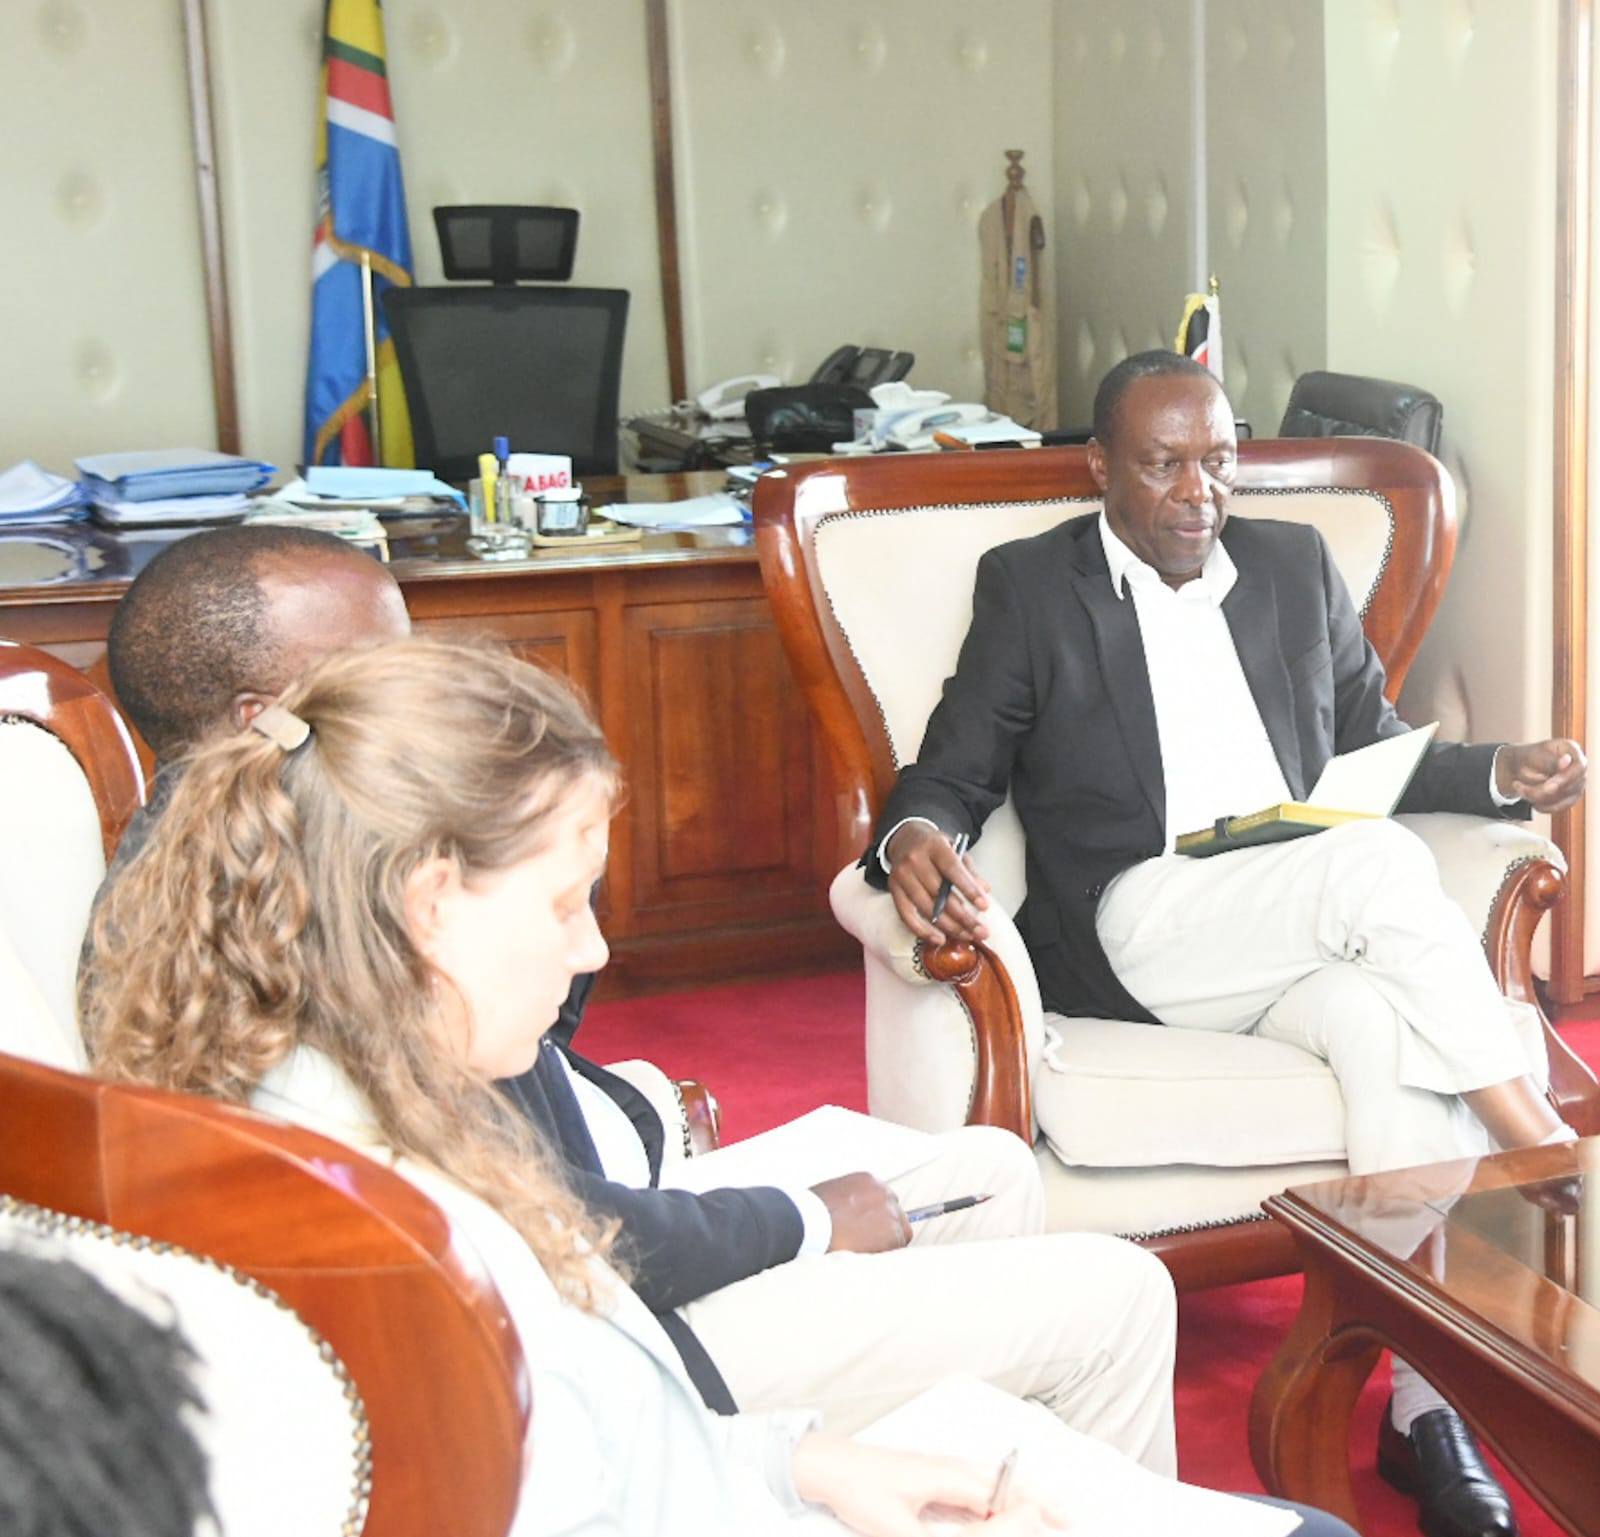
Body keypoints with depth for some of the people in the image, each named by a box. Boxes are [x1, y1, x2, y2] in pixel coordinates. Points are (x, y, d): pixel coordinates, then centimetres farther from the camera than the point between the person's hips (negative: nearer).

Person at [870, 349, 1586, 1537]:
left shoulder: (1296, 564, 19)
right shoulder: (1030, 586, 8)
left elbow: (1374, 753, 22)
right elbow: (952, 776, 4)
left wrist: (1504, 772, 2)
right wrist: (912, 840, -21)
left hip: (1314, 928, 4)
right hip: (1129, 936, -3)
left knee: (1384, 1020, -32)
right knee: (1381, 864, -30)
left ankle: (1426, 1402, -28)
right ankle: (1555, 1162, -20)